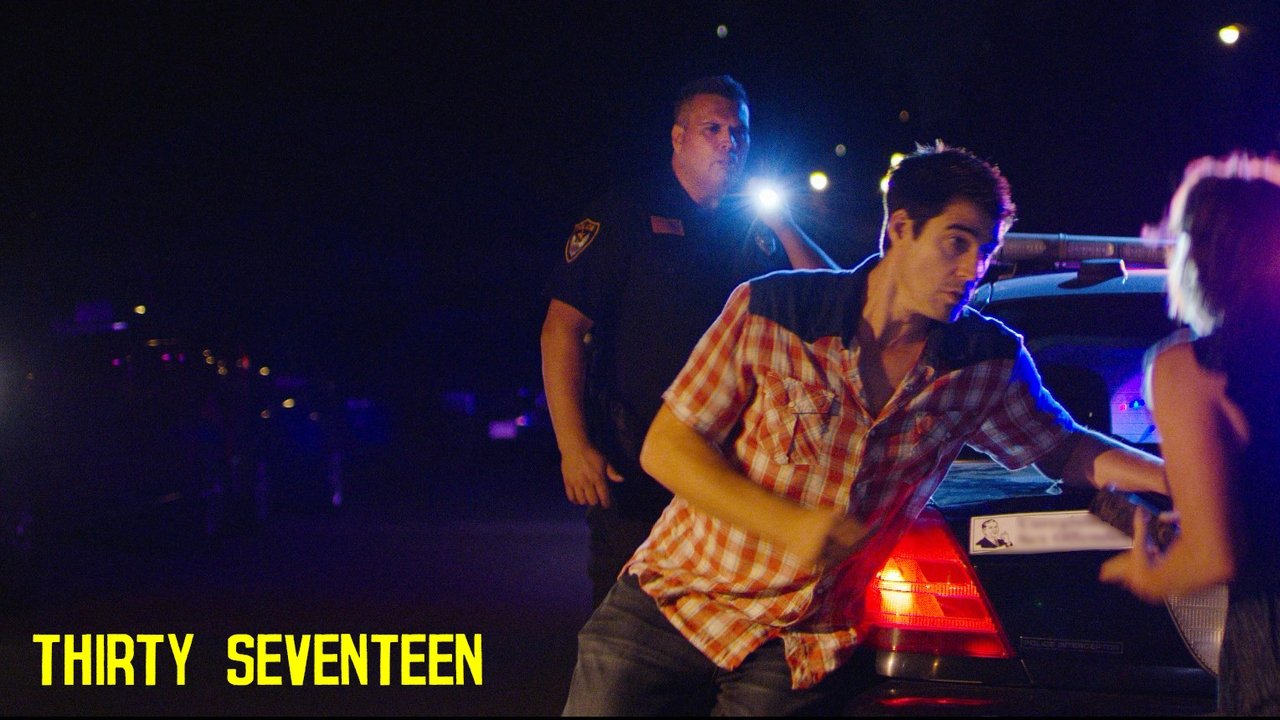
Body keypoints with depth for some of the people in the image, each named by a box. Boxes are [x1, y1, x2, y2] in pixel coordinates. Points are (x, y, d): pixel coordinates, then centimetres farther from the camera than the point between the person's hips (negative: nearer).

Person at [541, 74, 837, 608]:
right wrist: (573, 446, -16)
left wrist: (781, 222, 1)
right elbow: (564, 327, -6)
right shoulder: (627, 214, 1)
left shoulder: (757, 230, 14)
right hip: (636, 464, -4)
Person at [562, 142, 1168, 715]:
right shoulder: (770, 310, -9)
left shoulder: (991, 363, -1)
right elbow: (664, 449, -7)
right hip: (672, 605, -1)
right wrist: (789, 523, -19)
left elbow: (1064, 449, 15)